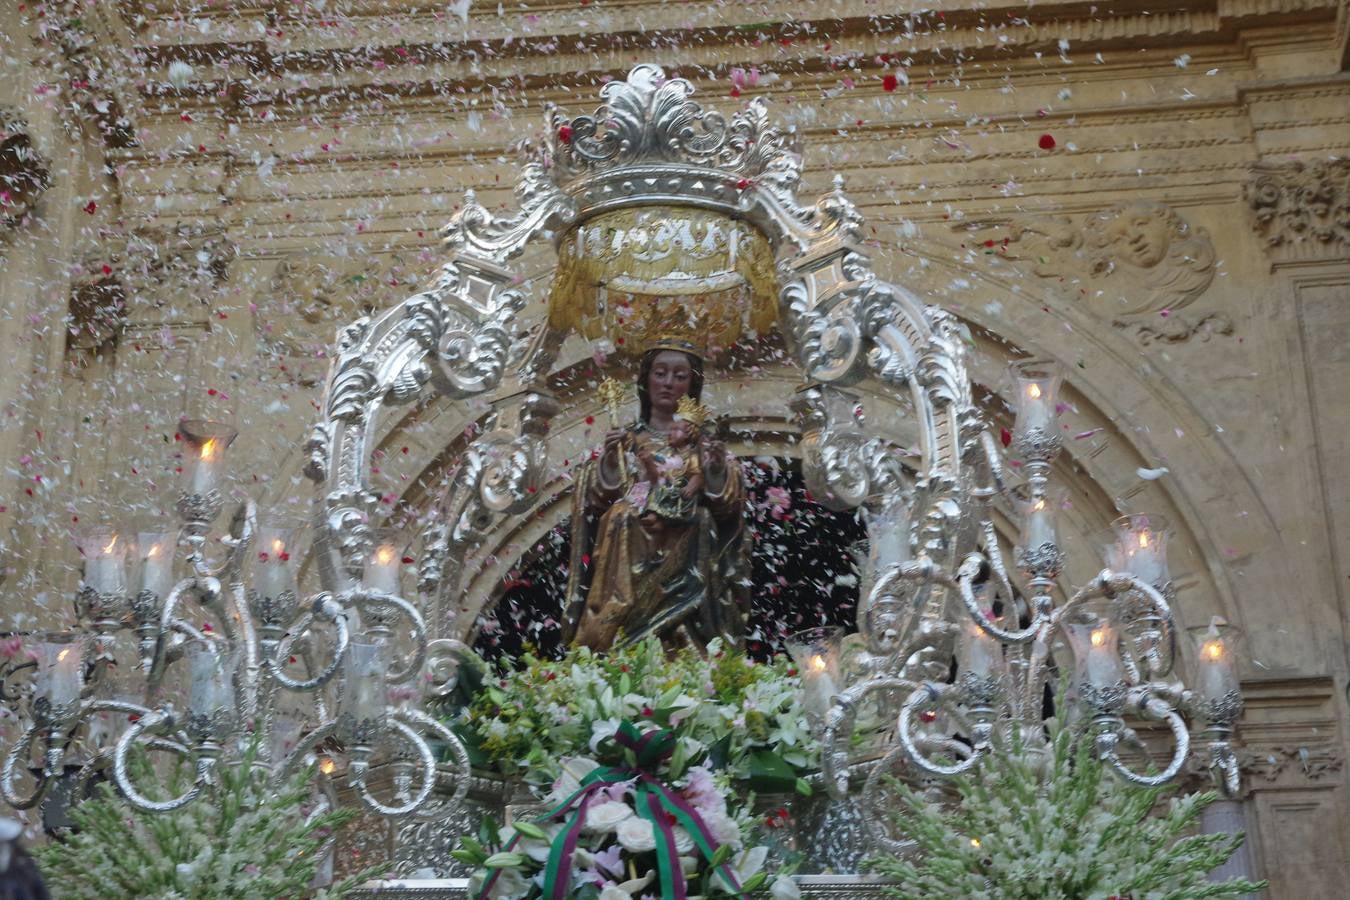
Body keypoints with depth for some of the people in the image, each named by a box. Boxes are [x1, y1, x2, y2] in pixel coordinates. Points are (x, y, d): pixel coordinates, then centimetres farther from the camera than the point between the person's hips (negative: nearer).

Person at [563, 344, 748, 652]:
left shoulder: (702, 444, 12)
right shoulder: (626, 439, 12)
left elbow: (725, 505, 1)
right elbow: (600, 501, 2)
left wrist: (718, 467, -16)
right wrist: (610, 457, -12)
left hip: (688, 566, 0)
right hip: (630, 564, 0)